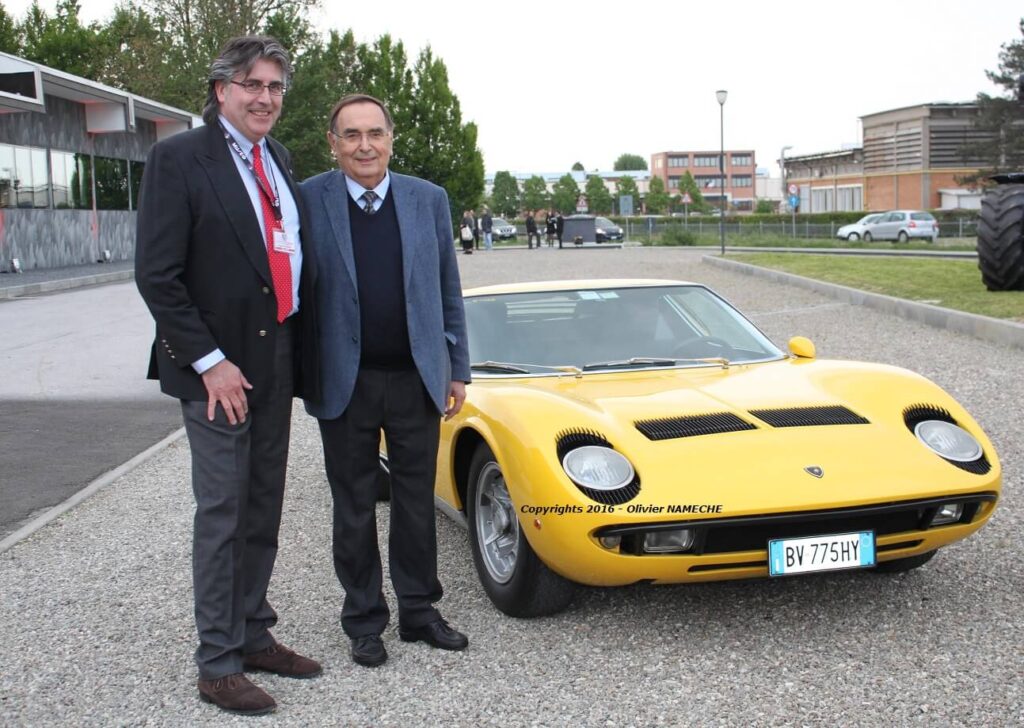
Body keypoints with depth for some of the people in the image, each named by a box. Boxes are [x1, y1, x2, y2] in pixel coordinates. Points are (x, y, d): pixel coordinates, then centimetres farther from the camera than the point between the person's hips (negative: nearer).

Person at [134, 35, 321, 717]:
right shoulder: (179, 157, -11)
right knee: (223, 513, 0)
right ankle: (218, 663, 11)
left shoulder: (277, 158, 11)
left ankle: (255, 635, 29)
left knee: (263, 509, 15)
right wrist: (209, 362, -17)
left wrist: (302, 349, 8)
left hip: (277, 357, 7)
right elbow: (157, 274, -15)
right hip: (219, 367, -7)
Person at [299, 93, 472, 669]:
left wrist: (458, 369, 6)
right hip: (345, 383, -2)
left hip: (417, 379, 2)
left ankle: (420, 611, 26)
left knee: (418, 503, 11)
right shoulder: (307, 202, -5)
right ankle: (365, 621, 21)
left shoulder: (429, 200, 3)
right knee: (355, 508, 8)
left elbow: (449, 293, 8)